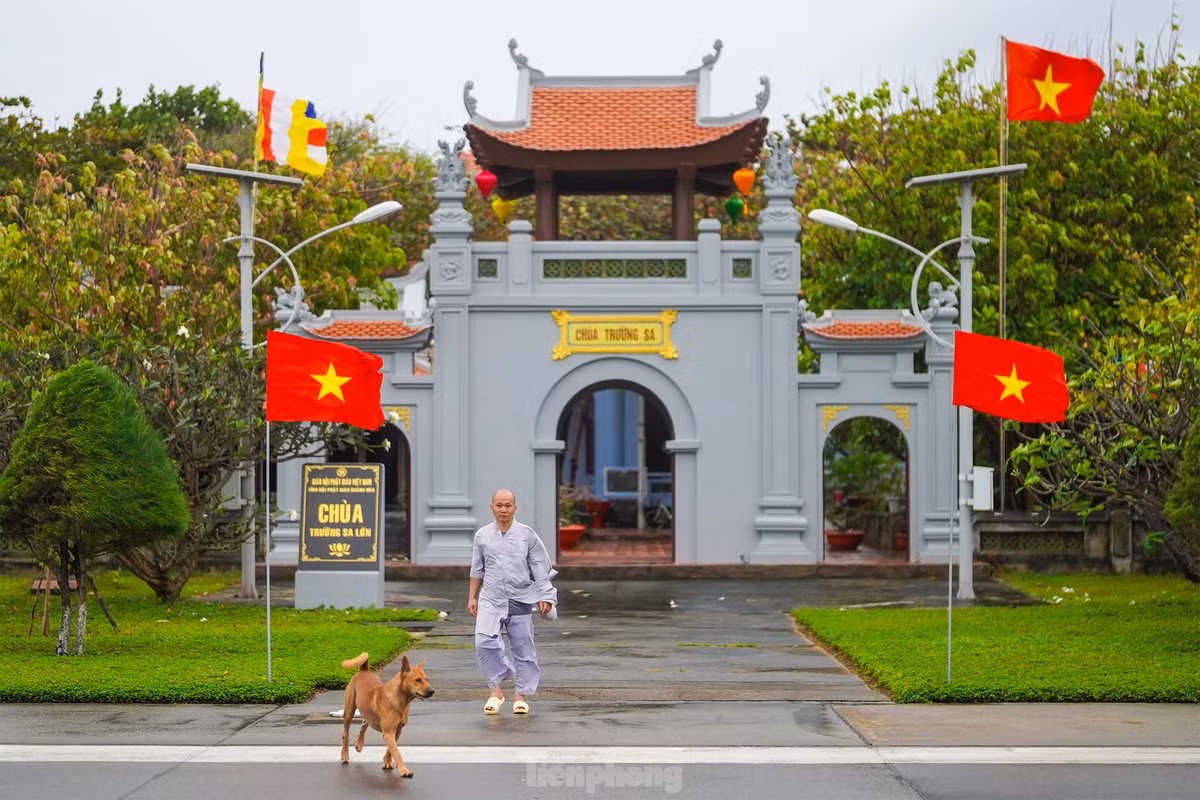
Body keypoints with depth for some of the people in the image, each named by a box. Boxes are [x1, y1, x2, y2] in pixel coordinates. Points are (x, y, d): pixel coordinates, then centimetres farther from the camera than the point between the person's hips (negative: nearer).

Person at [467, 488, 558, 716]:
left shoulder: (527, 534, 3)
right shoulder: (482, 535, 6)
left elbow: (541, 569, 6)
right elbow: (477, 569, 15)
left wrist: (545, 597, 1)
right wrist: (472, 597, 13)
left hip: (521, 599, 0)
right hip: (491, 599, 0)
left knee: (522, 647, 2)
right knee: (484, 640, -18)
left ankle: (520, 694, 15)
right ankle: (496, 690, -7)